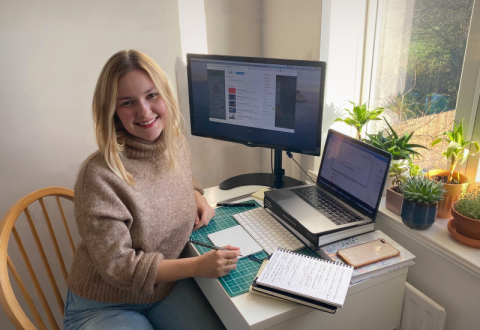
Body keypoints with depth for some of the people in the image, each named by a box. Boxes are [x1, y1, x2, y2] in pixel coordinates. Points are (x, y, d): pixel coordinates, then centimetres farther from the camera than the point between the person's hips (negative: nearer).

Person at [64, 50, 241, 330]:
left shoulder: (178, 144, -6)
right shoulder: (99, 175, -26)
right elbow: (117, 265, -21)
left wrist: (198, 198, -4)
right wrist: (198, 266, -27)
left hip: (168, 286, 5)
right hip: (103, 306, -5)